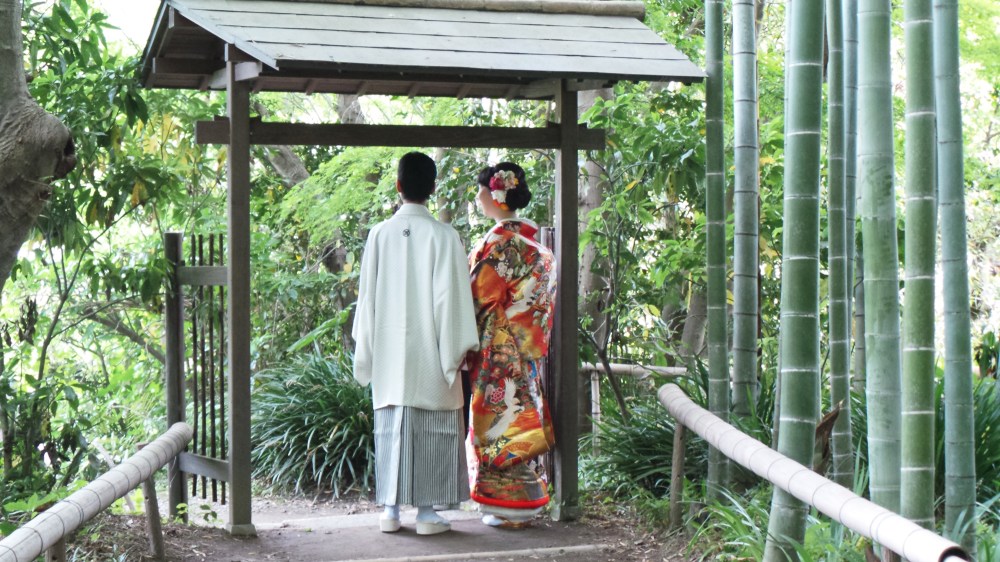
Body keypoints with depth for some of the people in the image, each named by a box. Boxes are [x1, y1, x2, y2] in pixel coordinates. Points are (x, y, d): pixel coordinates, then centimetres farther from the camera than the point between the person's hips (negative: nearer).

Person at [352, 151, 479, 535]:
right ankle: (427, 512, 5)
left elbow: (368, 295, 5)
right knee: (431, 429, 4)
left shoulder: (380, 235, 1)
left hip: (389, 352, 3)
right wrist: (459, 346, -1)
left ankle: (390, 510, 12)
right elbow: (451, 295, -9)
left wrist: (366, 348, 13)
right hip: (429, 354, -3)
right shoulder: (443, 236, -8)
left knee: (391, 427, 9)